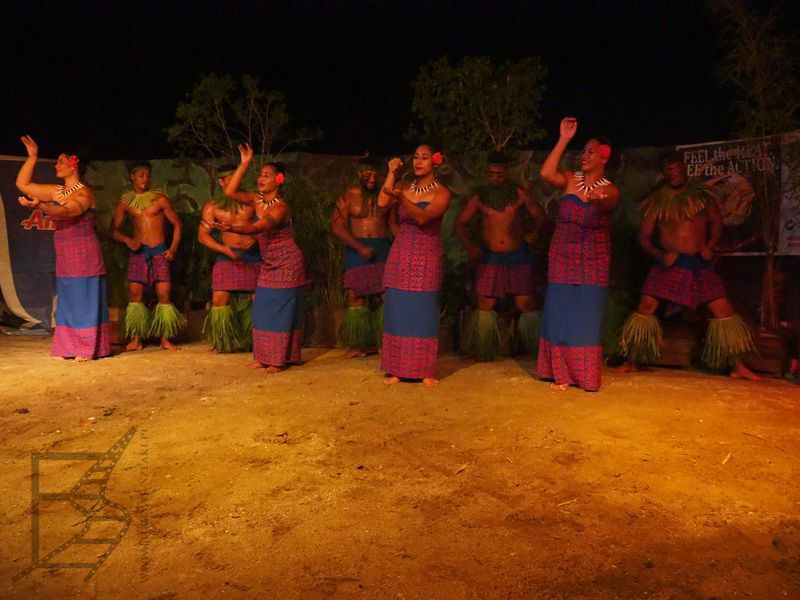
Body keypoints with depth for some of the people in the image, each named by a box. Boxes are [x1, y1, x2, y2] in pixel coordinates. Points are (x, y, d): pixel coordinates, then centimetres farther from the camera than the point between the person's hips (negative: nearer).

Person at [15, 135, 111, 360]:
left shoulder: (85, 192, -9)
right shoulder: (55, 191, 13)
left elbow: (67, 212, -26)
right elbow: (22, 184, 17)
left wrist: (38, 205, -41)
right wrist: (32, 157, 14)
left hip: (84, 255, -8)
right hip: (64, 257, 8)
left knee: (85, 300, -3)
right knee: (67, 301, 9)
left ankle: (88, 348, 2)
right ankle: (68, 348, 16)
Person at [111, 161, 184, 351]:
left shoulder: (160, 199, 1)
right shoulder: (125, 202, 6)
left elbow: (177, 224, 3)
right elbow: (114, 229, 10)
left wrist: (173, 248, -6)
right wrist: (127, 240, -10)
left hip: (159, 251, -1)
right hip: (138, 252, 2)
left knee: (164, 295, -5)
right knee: (134, 294, -3)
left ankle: (165, 339, 4)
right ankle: (135, 340, 5)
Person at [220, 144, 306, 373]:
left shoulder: (280, 207, -21)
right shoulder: (257, 199, 3)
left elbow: (258, 228, -35)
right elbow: (230, 191, -3)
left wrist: (232, 229, -50)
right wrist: (244, 163, -4)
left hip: (286, 264, -8)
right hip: (269, 264, 8)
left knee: (281, 311, -4)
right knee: (263, 310, 10)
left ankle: (281, 359, 6)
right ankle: (265, 356, 19)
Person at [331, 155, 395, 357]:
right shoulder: (349, 196, -3)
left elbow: (393, 222, 12)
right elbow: (337, 226, -10)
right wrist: (360, 247, -16)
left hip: (382, 248, 2)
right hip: (356, 249, -1)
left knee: (388, 295, -7)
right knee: (356, 296, 2)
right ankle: (358, 344, 14)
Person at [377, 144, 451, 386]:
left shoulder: (441, 192, -1)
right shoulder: (404, 186, 12)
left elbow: (423, 217, -19)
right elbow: (382, 202, -7)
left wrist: (401, 197, -32)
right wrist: (392, 173, -5)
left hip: (427, 258, -4)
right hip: (400, 256, 4)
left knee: (423, 312, -3)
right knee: (397, 311, 2)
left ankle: (426, 371, 5)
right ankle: (396, 368, 11)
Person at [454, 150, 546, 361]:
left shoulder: (519, 194, 5)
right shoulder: (479, 197, 7)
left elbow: (539, 216, 10)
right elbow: (459, 225, 9)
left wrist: (534, 234, -5)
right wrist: (469, 247, -4)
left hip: (518, 256, -1)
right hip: (490, 257, 1)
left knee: (525, 304, -4)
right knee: (485, 305, 1)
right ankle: (482, 352, 14)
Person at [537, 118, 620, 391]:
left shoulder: (610, 190, -2)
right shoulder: (570, 179, 3)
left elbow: (607, 204, -26)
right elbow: (546, 174, -19)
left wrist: (598, 201, -51)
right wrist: (563, 140, -16)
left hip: (593, 260, -1)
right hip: (562, 256, 2)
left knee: (586, 316, 0)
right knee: (559, 313, 2)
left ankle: (586, 376, 13)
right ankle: (561, 373, 13)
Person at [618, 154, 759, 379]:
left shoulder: (701, 194, 8)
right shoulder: (657, 201, 4)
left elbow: (716, 220, 13)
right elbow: (643, 236, 3)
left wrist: (711, 245, -4)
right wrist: (660, 255, -13)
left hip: (699, 263, 1)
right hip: (668, 263, -1)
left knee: (723, 308, -3)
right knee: (646, 307, -10)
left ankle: (737, 366, 11)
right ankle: (632, 361, 2)